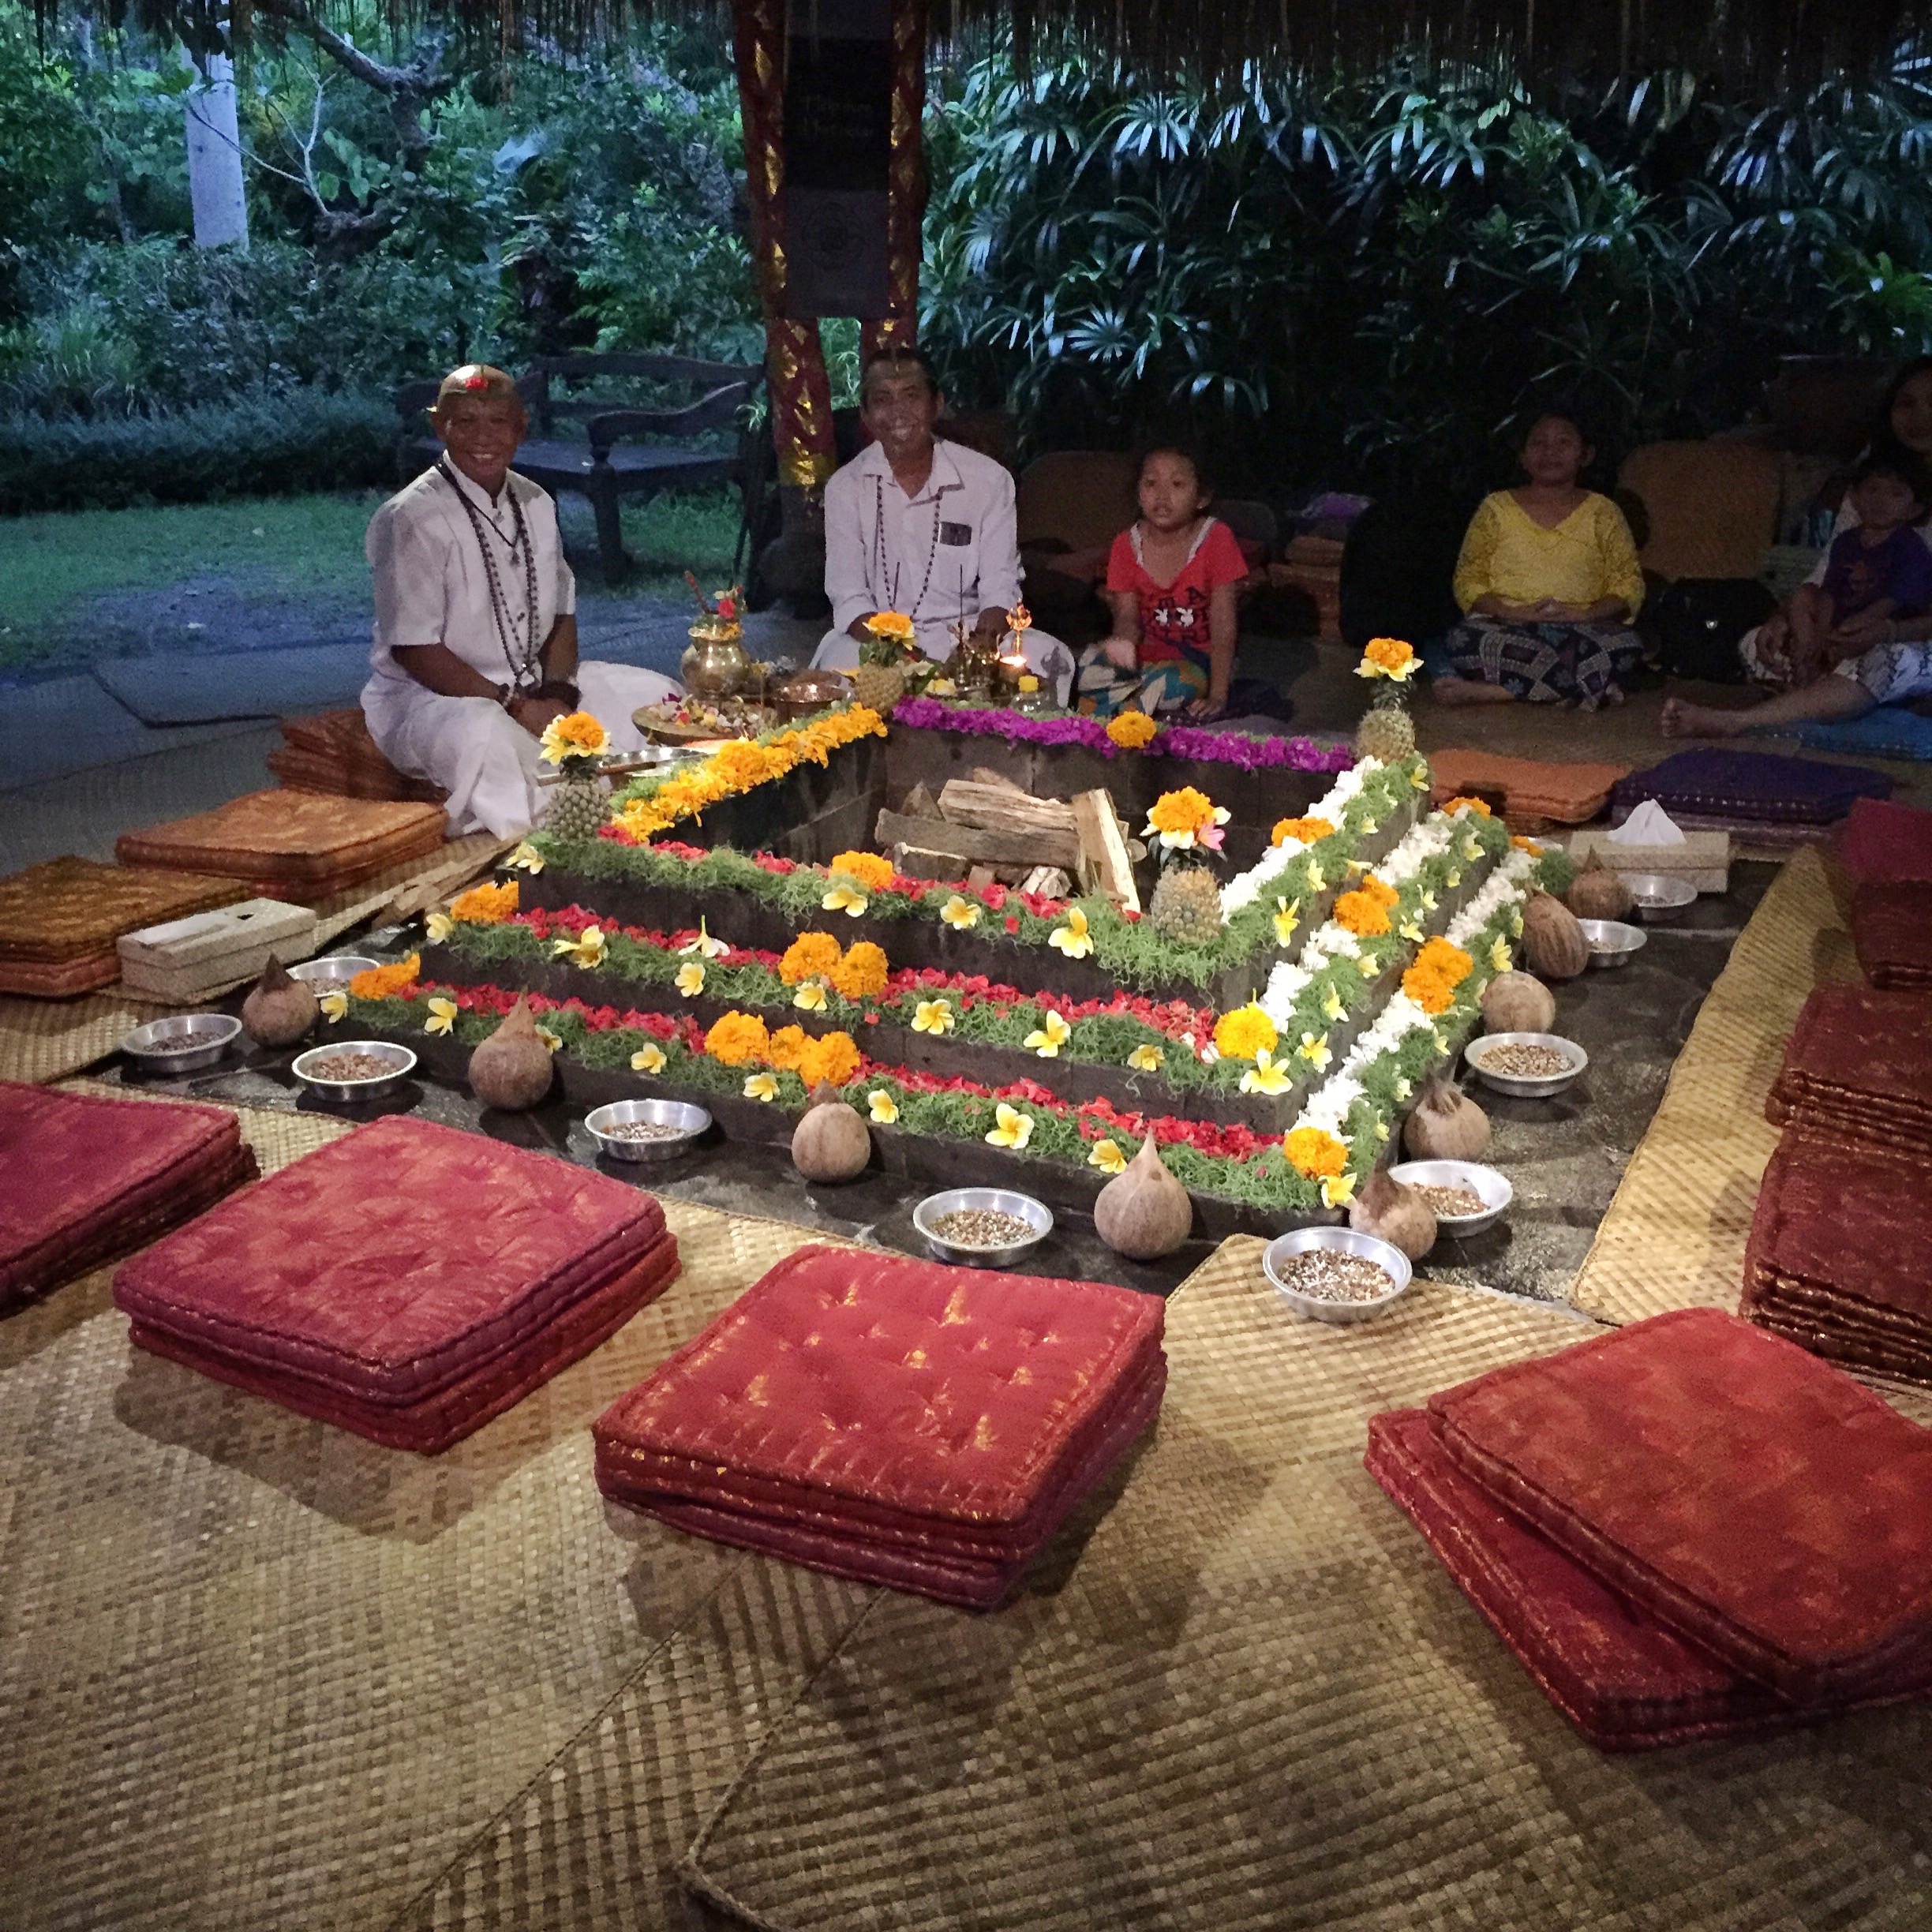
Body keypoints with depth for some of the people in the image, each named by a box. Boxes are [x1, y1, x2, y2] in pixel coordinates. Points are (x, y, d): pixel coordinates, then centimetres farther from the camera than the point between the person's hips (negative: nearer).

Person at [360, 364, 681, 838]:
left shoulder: (535, 505, 8)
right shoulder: (412, 518, -15)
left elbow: (562, 613, 11)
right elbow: (414, 649, -18)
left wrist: (558, 693, -9)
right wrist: (514, 706, -20)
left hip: (532, 682, 7)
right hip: (429, 693, -7)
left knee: (655, 695, 0)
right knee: (487, 738, -40)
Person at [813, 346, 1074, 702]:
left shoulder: (988, 480, 1)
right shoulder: (845, 487, 2)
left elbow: (1000, 584, -2)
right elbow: (848, 596, -2)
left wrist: (981, 645, -25)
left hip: (966, 634, 1)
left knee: (1050, 659, -27)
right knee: (841, 663, -36)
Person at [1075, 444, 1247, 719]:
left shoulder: (1216, 539, -12)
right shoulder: (1127, 545, -1)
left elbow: (1223, 625, -14)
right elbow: (1128, 617, -4)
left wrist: (1217, 697, -22)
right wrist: (1122, 643, -31)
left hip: (1197, 663, -2)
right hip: (1145, 658, 3)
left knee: (1172, 682, -35)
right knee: (1091, 666, -27)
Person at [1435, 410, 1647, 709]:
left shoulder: (1602, 513, 15)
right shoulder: (1496, 508, 14)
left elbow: (1629, 586, 9)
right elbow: (1467, 582, 8)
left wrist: (1584, 615, -12)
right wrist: (1514, 613, -11)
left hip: (1580, 630, 1)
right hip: (1505, 628, -1)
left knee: (1625, 645, -33)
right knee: (1464, 640, -35)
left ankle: (1490, 690, -35)